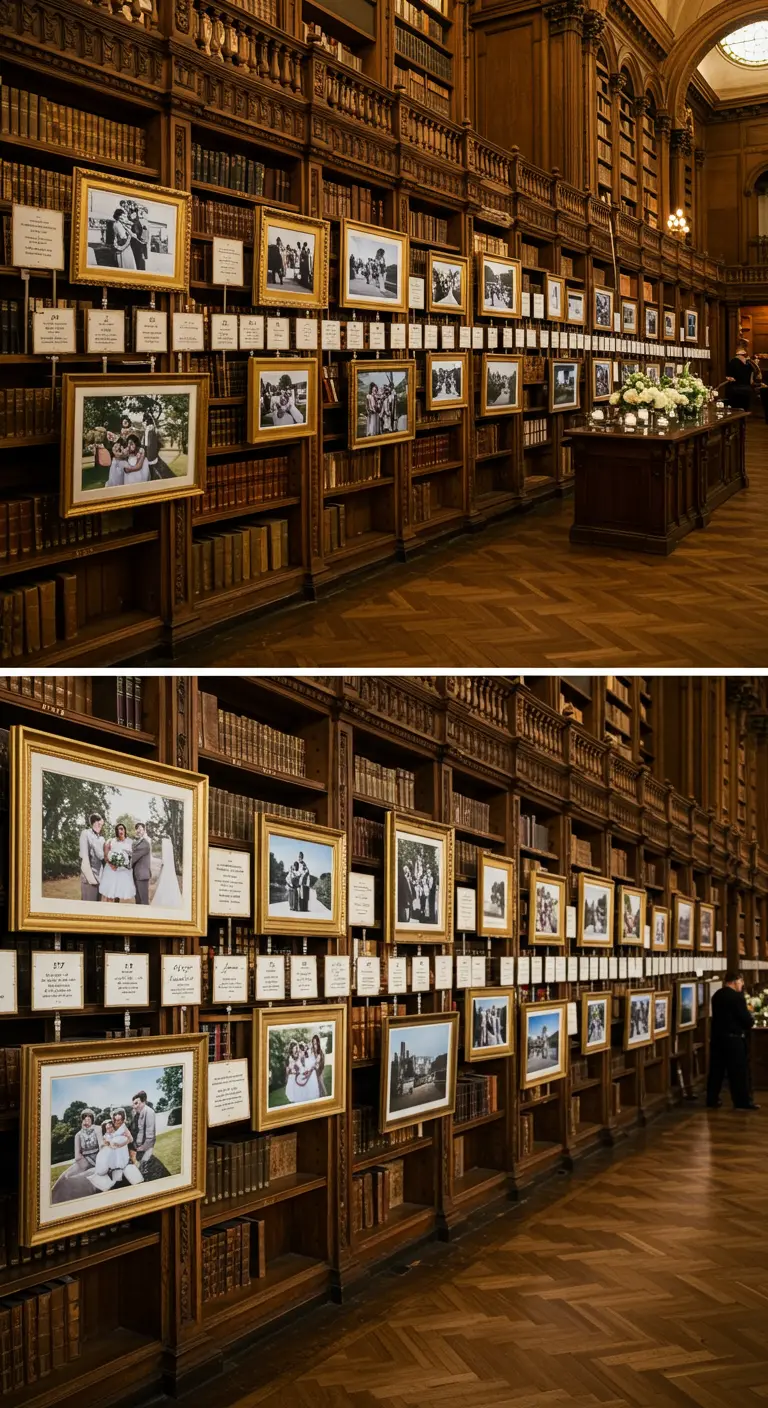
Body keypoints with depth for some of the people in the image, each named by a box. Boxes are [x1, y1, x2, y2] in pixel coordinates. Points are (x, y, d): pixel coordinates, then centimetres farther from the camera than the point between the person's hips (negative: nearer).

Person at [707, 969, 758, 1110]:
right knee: (739, 1071, 1)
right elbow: (746, 1020, -16)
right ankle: (742, 1101, 6)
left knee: (716, 1070, 11)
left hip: (716, 1036, 8)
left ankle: (712, 1100, 14)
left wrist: (746, 1016, 18)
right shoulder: (737, 997, -17)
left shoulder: (716, 996, 8)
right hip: (733, 1038, -7)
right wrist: (751, 1020, 7)